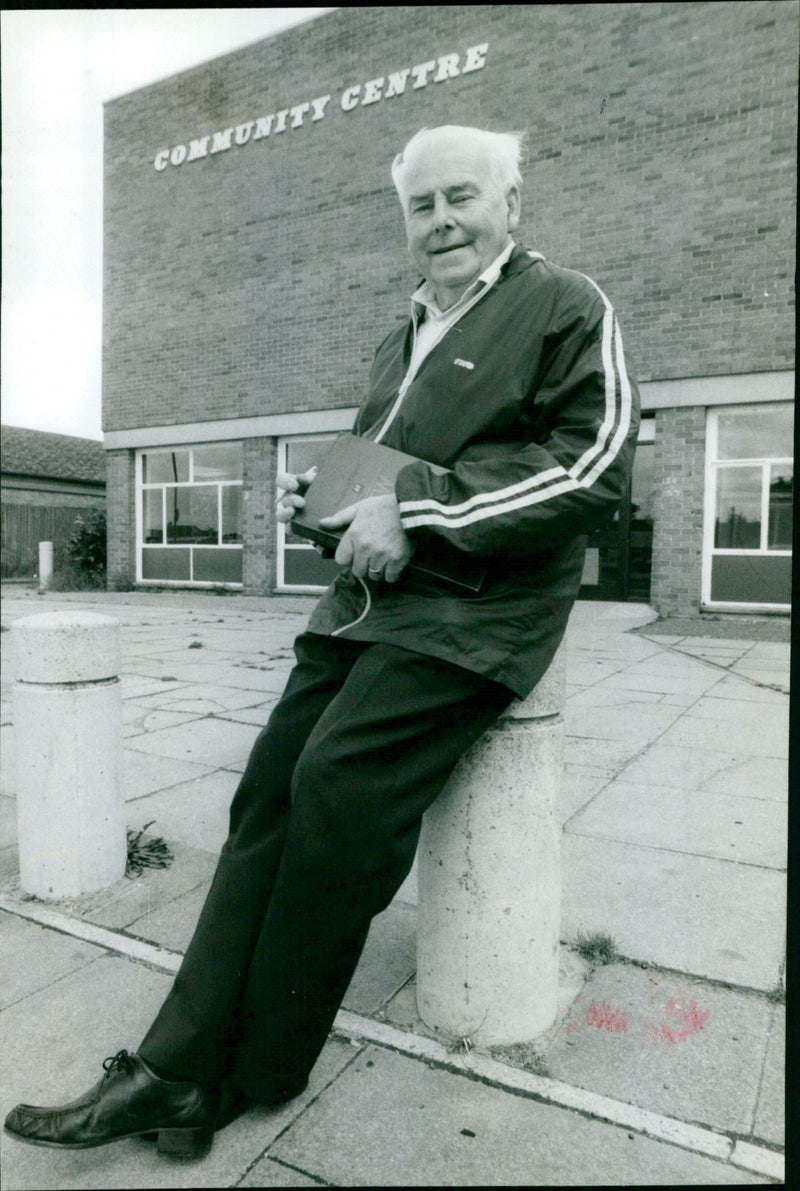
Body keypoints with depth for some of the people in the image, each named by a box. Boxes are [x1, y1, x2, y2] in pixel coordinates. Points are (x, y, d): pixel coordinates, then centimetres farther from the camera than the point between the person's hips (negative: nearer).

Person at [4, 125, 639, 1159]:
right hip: (370, 596, 7)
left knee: (339, 785, -22)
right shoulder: (401, 341, 26)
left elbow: (595, 465, -11)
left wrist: (414, 513, -17)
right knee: (273, 784, -7)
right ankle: (182, 1064, 1)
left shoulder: (567, 307, 3)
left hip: (475, 608, -7)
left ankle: (254, 1075, -1)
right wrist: (321, 490, 9)